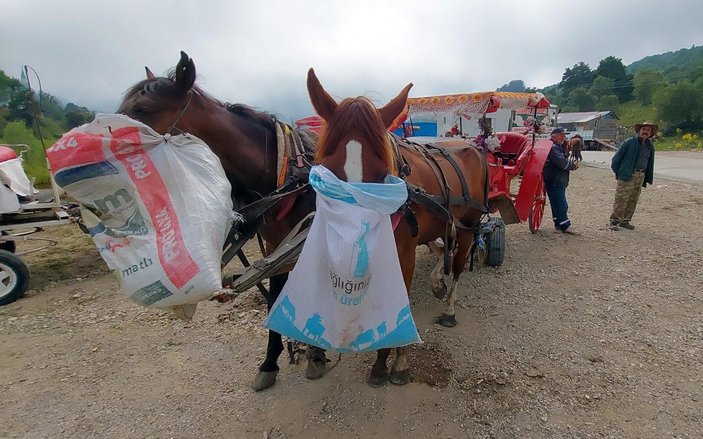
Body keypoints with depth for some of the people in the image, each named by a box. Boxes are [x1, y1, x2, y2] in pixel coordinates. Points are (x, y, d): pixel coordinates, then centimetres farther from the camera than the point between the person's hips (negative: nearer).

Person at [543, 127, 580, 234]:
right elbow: (562, 163, -24)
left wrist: (572, 164, 0)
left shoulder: (559, 147, 20)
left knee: (558, 204, 15)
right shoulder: (553, 148, -15)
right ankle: (565, 226, -5)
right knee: (561, 205, -9)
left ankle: (559, 224, 23)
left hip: (559, 181, 11)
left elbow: (564, 160, 21)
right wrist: (573, 165, -7)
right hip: (554, 182, -11)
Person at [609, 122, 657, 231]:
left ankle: (625, 221, 19)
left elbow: (650, 164, 19)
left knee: (633, 201, 9)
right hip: (627, 175, -6)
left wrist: (647, 179, 14)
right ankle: (614, 221, -2)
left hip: (640, 176, 6)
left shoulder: (650, 146, 13)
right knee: (621, 199, -8)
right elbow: (616, 158, -4)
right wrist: (618, 172, -3)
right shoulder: (629, 142, -4)